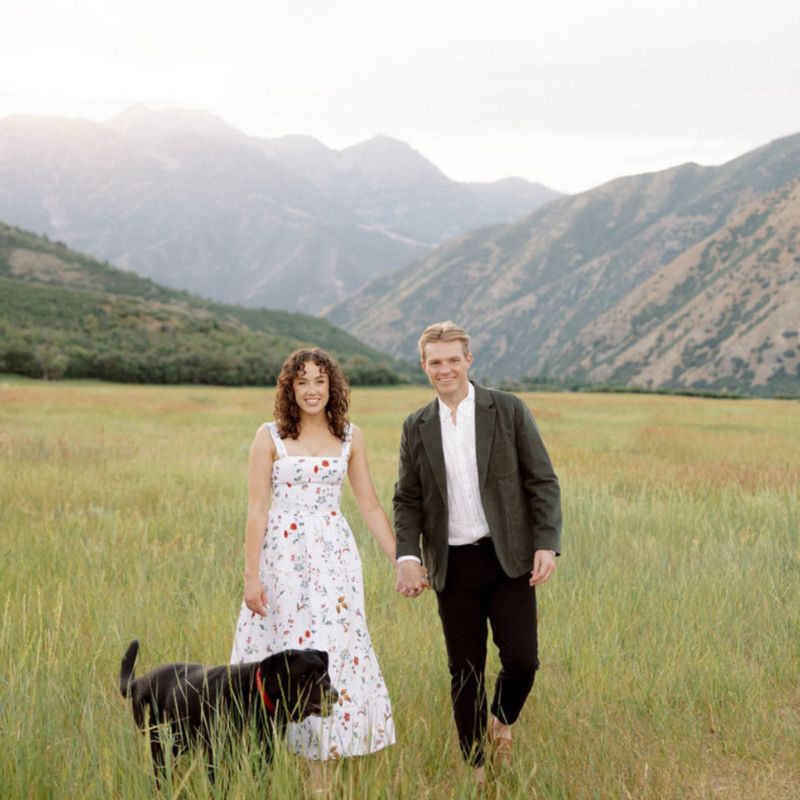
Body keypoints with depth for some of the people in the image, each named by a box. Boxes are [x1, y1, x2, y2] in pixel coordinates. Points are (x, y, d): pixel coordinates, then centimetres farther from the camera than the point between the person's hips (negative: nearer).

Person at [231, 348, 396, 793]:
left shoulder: (350, 438, 7)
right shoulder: (270, 437, 0)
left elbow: (371, 506, 10)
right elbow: (257, 509, -3)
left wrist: (400, 560, 5)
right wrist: (251, 575, -7)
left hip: (333, 556, 2)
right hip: (283, 555, -2)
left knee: (331, 652, -1)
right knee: (281, 656, 1)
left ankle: (321, 776, 8)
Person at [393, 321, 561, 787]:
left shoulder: (509, 410, -1)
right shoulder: (417, 428, 8)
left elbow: (543, 482, -1)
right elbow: (408, 500, 9)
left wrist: (547, 544, -12)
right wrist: (408, 557, -6)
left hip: (508, 558, -2)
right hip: (453, 565, 2)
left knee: (521, 660, -9)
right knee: (465, 672, 7)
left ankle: (503, 723, 23)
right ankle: (477, 769, 22)